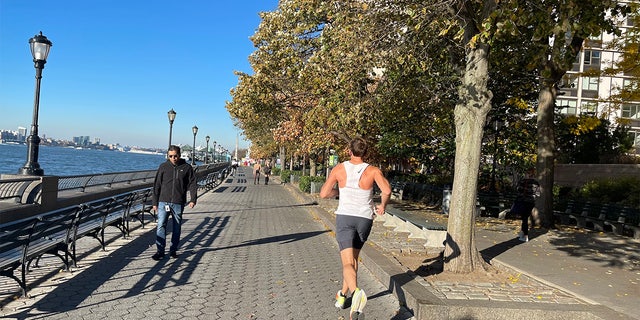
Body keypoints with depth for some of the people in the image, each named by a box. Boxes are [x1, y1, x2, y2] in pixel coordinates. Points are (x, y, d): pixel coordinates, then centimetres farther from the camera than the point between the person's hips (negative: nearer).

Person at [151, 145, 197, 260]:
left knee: (177, 228, 8)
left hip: (178, 203, 0)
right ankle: (160, 251, -3)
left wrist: (193, 199, -10)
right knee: (161, 226, -8)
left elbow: (192, 184, 3)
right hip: (163, 202, 0)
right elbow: (156, 185, 8)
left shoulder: (187, 168, 3)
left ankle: (173, 250, 20)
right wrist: (155, 202, 5)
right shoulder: (163, 167, 5)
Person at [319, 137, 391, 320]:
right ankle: (342, 295, 34)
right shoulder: (372, 171, -2)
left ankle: (356, 292, -38)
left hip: (344, 217, -2)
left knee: (348, 262, -8)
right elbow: (387, 190, -17)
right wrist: (382, 205, 3)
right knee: (353, 257, 22)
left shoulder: (339, 169, 0)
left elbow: (323, 194, 0)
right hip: (365, 219, 2)